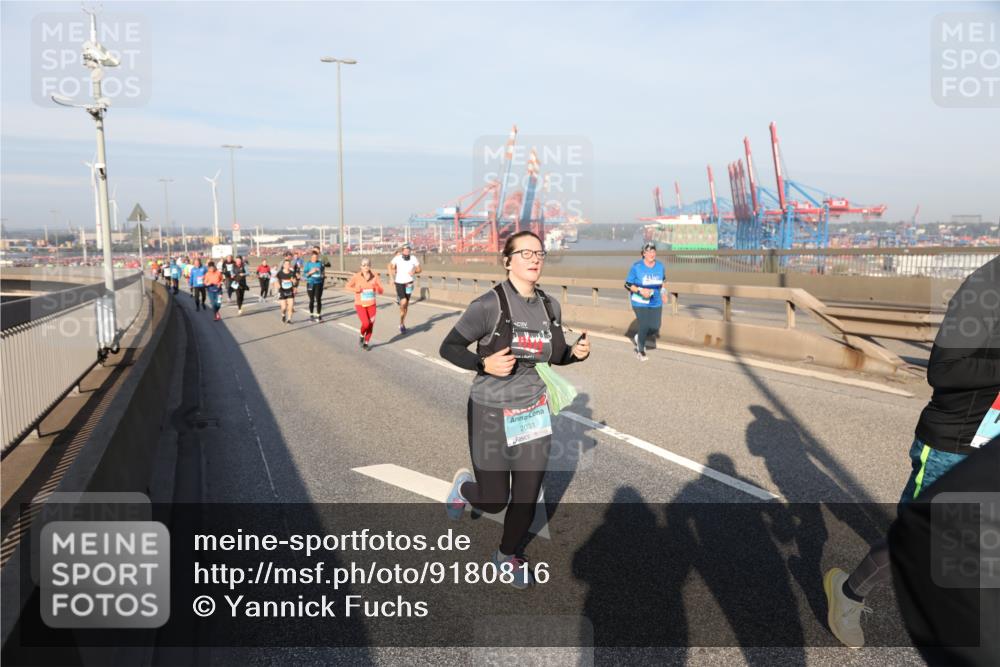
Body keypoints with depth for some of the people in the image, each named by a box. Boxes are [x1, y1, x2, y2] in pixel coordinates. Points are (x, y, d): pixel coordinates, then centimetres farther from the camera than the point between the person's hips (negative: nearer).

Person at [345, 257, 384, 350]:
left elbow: (381, 290, -2)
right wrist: (356, 289, -18)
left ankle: (366, 343, 28)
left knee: (371, 325, 5)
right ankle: (362, 336, 16)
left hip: (371, 304, 3)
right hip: (360, 305, -2)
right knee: (366, 323, -17)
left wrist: (376, 288, -24)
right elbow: (348, 286, 0)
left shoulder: (374, 276, -5)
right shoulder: (356, 276, -10)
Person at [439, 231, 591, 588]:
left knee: (527, 497, 10)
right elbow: (449, 347, -11)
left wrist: (577, 352, -7)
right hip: (491, 414, -4)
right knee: (494, 500, 6)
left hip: (534, 412, 5)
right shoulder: (490, 304, -17)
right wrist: (485, 363, -26)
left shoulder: (549, 306, 0)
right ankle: (464, 485, 42)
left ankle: (508, 554, 38)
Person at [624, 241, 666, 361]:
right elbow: (627, 285, -8)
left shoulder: (660, 266, 0)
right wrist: (640, 290, -21)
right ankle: (641, 351, 19)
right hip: (640, 303, -4)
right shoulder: (636, 267, -13)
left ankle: (638, 338, 31)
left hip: (655, 303, 4)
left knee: (655, 328, -2)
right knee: (644, 326, -8)